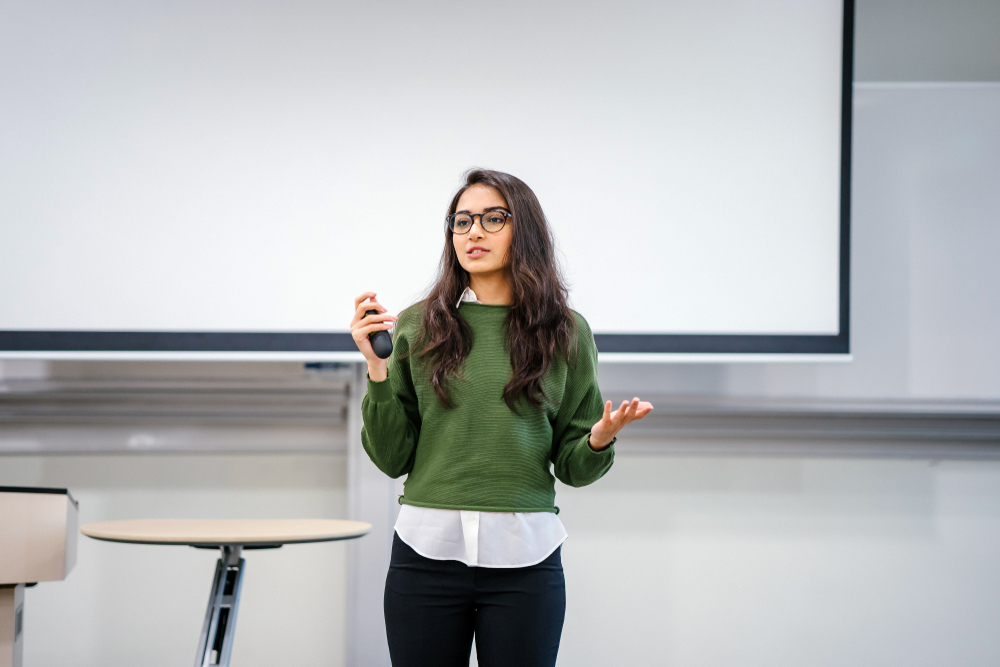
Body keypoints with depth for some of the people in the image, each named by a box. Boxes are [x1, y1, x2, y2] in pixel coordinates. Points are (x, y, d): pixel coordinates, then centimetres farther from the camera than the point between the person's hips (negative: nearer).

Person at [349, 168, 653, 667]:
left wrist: (601, 438, -13)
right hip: (427, 548, 0)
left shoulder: (566, 332, 4)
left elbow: (572, 467, 8)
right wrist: (377, 369, -8)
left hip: (523, 556, 0)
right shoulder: (419, 325, 4)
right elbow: (392, 458, 3)